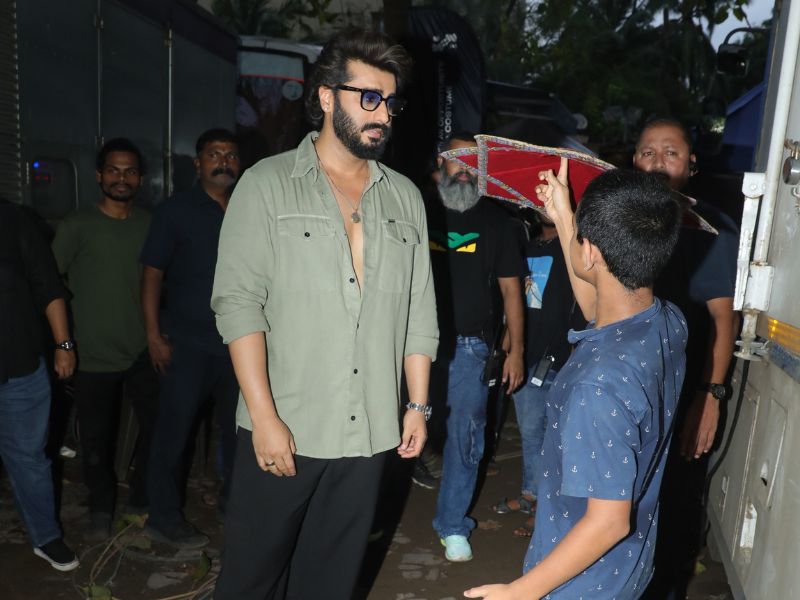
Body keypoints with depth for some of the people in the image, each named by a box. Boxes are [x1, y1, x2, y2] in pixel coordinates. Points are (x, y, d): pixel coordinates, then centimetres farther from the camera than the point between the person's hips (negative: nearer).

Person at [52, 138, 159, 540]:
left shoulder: (151, 225, 4)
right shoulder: (76, 227, -2)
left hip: (144, 354, 2)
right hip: (94, 356, -1)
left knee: (158, 428, 4)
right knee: (97, 440, 9)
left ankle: (143, 501, 28)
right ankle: (101, 509, 33)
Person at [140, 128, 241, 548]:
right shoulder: (176, 211, -4)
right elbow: (152, 274, -6)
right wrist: (154, 335, -11)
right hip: (187, 343, -4)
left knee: (238, 426, 16)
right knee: (174, 431, 3)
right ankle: (164, 518, 20)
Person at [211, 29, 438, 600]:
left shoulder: (405, 197, 8)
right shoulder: (268, 184, -3)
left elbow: (419, 312, 9)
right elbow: (239, 302, -10)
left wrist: (418, 406, 6)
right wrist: (264, 416, -15)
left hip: (368, 433, 3)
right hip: (282, 429, -2)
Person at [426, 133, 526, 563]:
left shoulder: (498, 222, 6)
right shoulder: (423, 213, 7)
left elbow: (510, 289, 6)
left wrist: (515, 349, 0)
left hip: (469, 342, -1)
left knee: (465, 430, 1)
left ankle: (452, 524, 15)